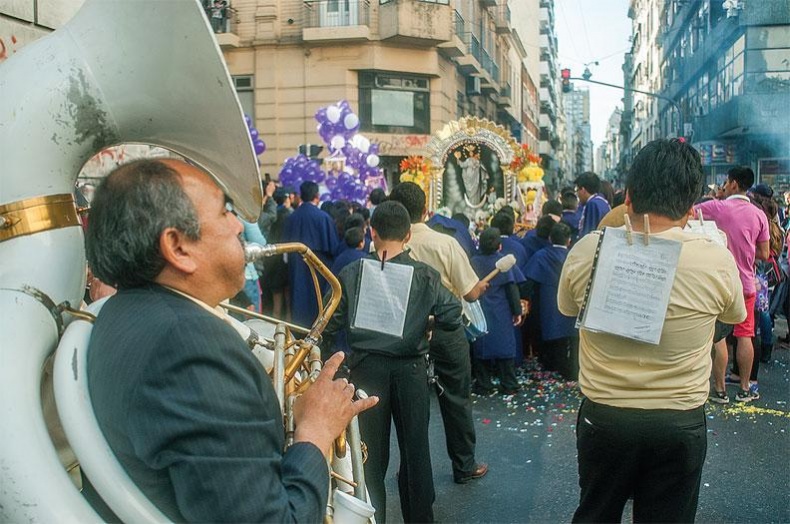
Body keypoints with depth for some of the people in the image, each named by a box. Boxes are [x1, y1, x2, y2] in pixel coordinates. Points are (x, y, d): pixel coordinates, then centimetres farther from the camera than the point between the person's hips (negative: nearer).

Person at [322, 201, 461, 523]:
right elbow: (452, 318, -8)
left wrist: (322, 351, 14)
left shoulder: (351, 274, -6)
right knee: (415, 448, 15)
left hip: (367, 369, 0)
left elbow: (331, 324, -4)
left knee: (371, 451, 12)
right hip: (411, 369, 0)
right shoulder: (426, 276, -6)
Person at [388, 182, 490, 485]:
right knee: (457, 399, 13)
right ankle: (464, 466, 25)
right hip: (444, 331, -2)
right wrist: (481, 286, 9)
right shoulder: (444, 244, -16)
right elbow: (470, 293, -12)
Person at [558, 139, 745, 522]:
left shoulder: (586, 251, -14)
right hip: (680, 423, 0)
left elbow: (566, 308, 7)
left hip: (602, 416, 1)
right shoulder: (717, 261, -15)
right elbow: (735, 316, 8)